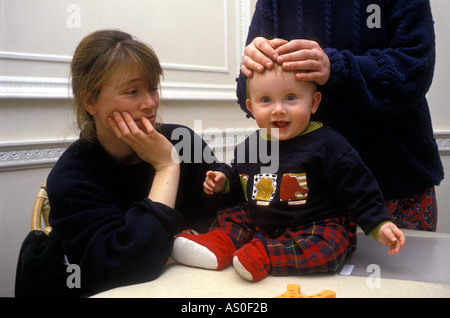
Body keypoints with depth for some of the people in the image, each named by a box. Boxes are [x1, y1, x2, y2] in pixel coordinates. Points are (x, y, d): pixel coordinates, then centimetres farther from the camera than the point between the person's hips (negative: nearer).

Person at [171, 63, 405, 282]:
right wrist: (224, 179, 6)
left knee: (328, 246, -32)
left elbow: (359, 191, -11)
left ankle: (262, 256, -29)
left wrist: (379, 224, -17)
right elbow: (238, 175, 24)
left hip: (317, 226, -5)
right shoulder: (249, 147, 1)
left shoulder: (328, 145, -16)